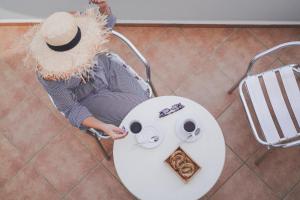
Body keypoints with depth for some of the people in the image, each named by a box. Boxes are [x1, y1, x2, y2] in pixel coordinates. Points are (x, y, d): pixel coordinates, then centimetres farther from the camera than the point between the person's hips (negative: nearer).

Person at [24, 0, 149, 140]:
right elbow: (71, 110, -22)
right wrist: (104, 127, -38)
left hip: (108, 70, 4)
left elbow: (107, 22, -9)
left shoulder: (70, 33, -27)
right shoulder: (49, 75, -34)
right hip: (90, 96, -3)